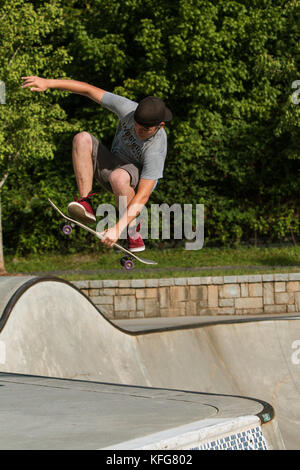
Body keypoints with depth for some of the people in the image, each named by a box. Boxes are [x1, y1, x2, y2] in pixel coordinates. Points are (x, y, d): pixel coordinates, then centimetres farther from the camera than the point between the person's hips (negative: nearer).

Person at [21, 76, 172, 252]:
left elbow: (143, 196, -36)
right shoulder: (128, 109, -22)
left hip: (138, 181, -6)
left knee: (118, 176, -42)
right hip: (114, 163, 6)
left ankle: (132, 229, -20)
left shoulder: (156, 150, -34)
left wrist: (118, 228, -44)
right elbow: (89, 89, -16)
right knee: (82, 139, -21)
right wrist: (48, 83, -22)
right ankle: (86, 202, -27)